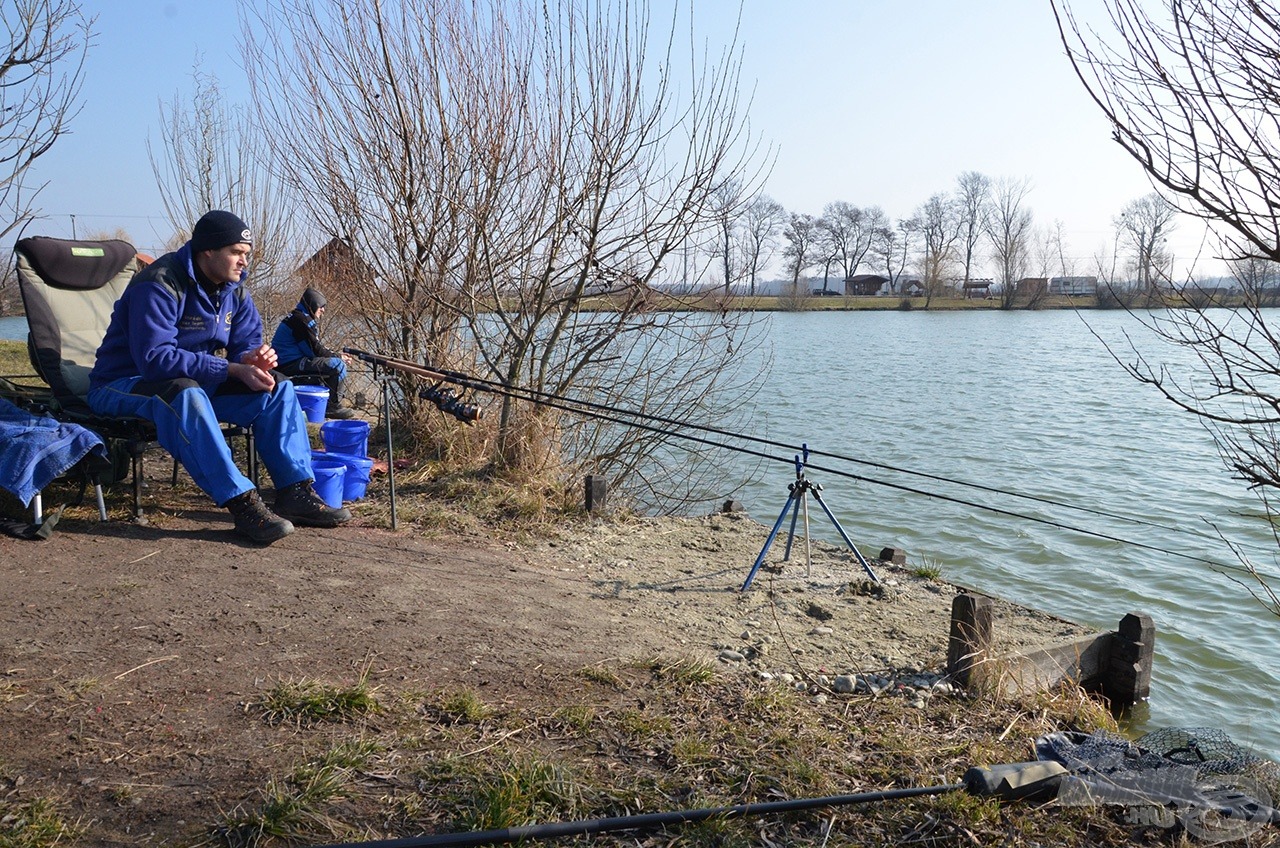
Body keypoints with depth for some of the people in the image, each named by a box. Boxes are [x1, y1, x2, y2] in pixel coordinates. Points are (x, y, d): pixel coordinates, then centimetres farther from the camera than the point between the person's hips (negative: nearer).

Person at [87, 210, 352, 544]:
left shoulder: (233, 290, 2)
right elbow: (155, 358, -32)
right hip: (124, 387, -8)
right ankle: (243, 503, -40)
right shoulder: (160, 285, -23)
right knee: (185, 394, -41)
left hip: (198, 383, 8)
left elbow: (247, 343, 6)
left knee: (278, 388, -7)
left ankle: (295, 492, -16)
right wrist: (233, 369, -34)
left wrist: (253, 359, -21)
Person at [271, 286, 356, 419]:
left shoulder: (296, 317, 20)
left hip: (286, 363, 11)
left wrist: (335, 355, 7)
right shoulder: (301, 320, -15)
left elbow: (314, 347, 20)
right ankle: (333, 406, -12)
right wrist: (338, 357, -5)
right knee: (338, 365, -20)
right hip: (291, 365, -11)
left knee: (332, 361, 23)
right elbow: (314, 350, -17)